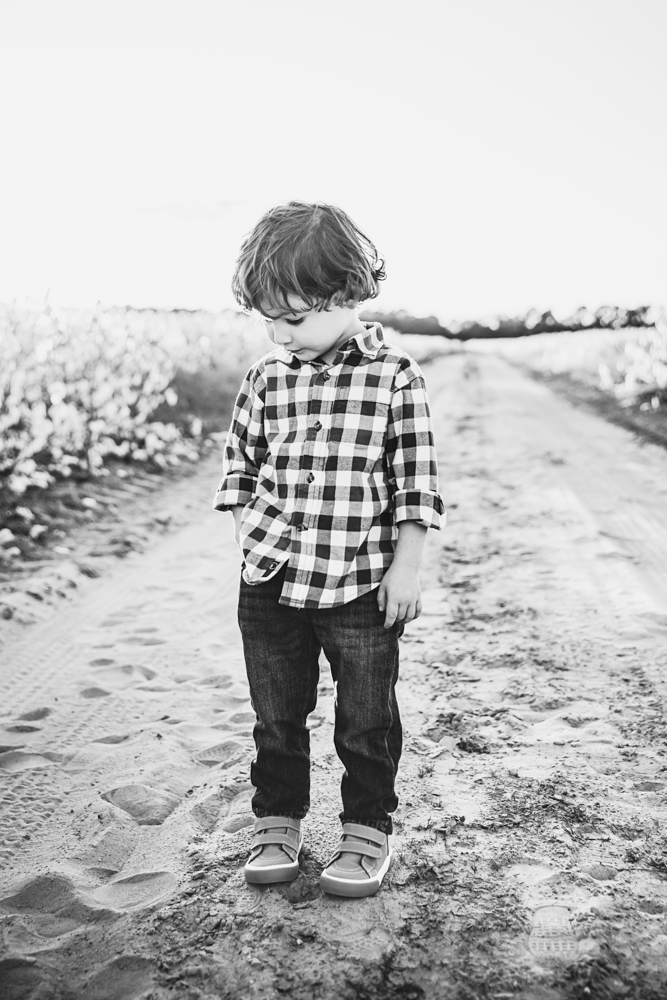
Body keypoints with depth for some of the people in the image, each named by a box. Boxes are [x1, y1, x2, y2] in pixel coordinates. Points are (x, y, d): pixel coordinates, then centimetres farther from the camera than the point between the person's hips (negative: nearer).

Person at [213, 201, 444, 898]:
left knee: (366, 722, 10)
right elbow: (239, 462, 12)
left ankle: (367, 833, 29)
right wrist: (250, 534, 3)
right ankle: (276, 824, 34)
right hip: (270, 583, 4)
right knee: (276, 717, 16)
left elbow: (415, 481, -6)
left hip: (363, 586, -3)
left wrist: (406, 566, -7)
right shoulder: (266, 378, 2)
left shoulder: (393, 377, -8)